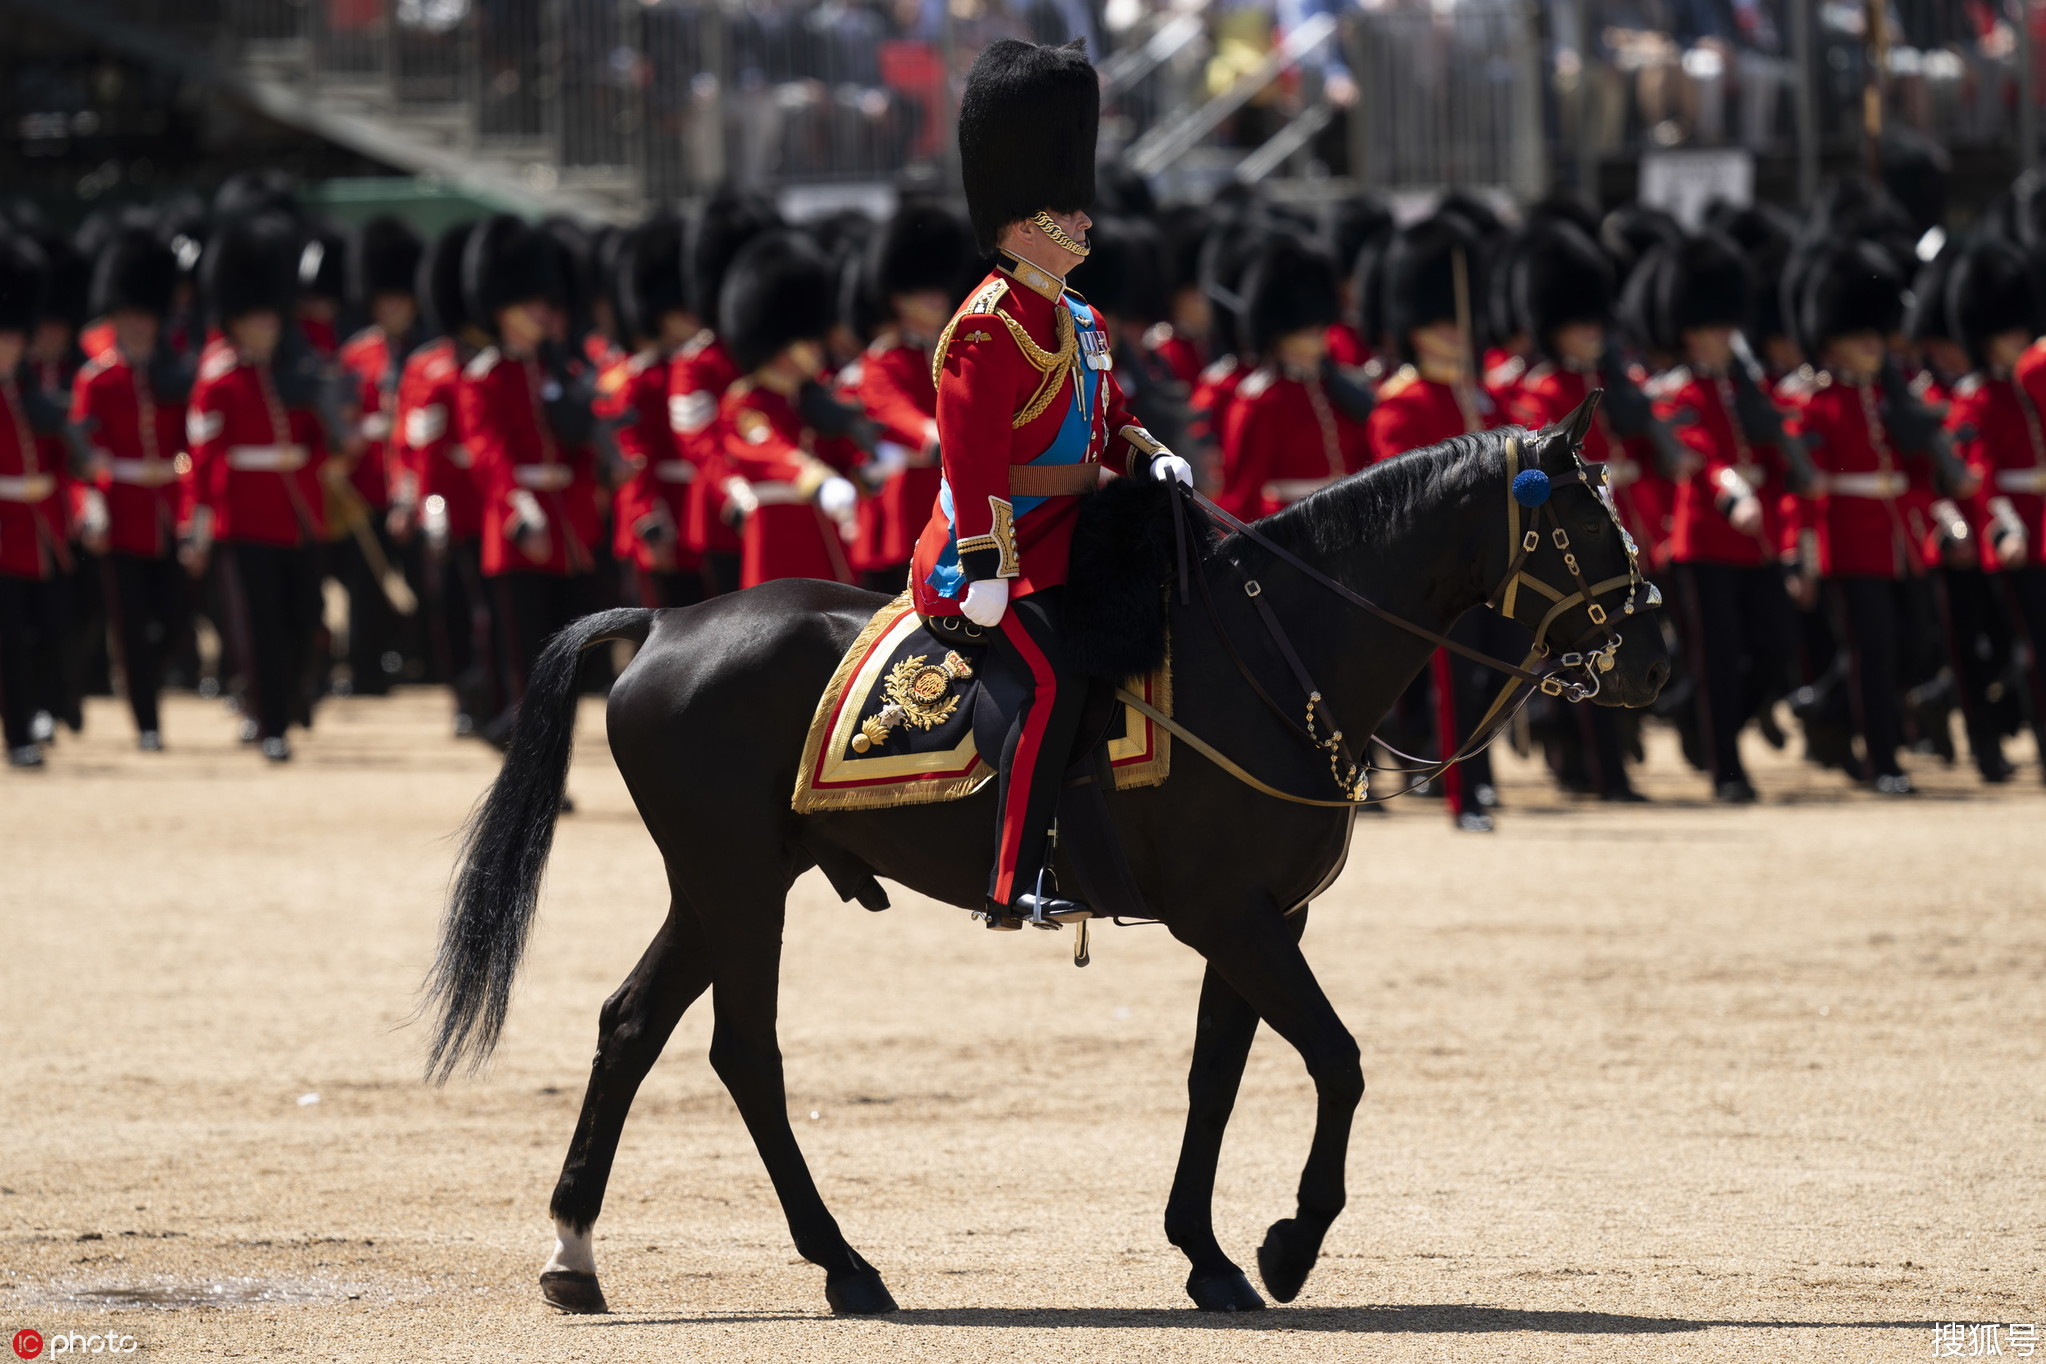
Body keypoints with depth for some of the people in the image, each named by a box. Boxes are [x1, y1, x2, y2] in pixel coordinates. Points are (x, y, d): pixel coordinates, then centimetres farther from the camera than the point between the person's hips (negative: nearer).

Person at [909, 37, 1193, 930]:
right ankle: (1017, 886, -28)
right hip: (990, 560, -10)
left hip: (1066, 552, 10)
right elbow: (973, 456, -20)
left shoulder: (1078, 324, 16)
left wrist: (1151, 458, 2)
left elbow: (1107, 425, 24)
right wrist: (988, 572, -24)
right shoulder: (992, 323, -14)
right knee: (1053, 681, -28)